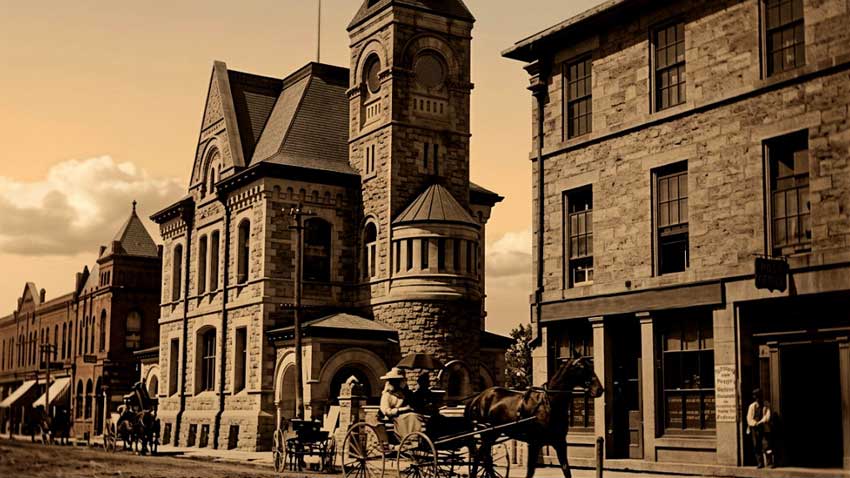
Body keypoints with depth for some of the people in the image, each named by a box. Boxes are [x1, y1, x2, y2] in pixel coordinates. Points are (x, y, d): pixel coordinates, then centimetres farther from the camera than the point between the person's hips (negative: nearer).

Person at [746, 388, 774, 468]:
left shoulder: (766, 405, 2)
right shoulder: (752, 406, 6)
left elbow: (767, 416, -6)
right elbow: (749, 418, 1)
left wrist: (760, 422, -18)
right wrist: (755, 424, -14)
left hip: (764, 428, -2)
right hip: (755, 429, 2)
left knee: (766, 445, -12)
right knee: (757, 446, 3)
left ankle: (770, 462, -7)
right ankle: (760, 463, 10)